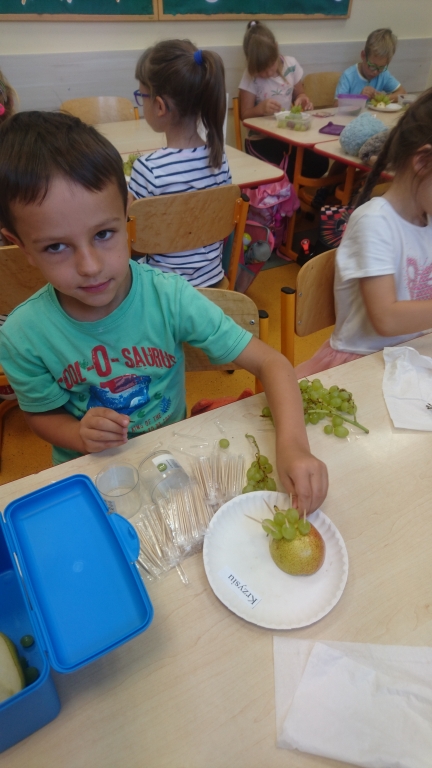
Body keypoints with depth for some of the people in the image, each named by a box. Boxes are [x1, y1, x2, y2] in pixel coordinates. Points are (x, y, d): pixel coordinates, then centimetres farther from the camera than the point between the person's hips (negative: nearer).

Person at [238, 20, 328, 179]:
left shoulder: (291, 65, 2)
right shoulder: (250, 78, -9)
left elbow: (299, 94, 15)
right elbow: (245, 115, -5)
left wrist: (302, 99, -10)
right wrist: (260, 108, -27)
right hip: (261, 139, -4)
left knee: (320, 164, -16)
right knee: (285, 172, -30)